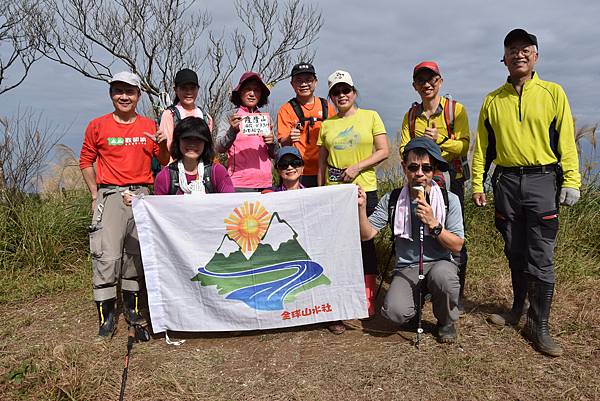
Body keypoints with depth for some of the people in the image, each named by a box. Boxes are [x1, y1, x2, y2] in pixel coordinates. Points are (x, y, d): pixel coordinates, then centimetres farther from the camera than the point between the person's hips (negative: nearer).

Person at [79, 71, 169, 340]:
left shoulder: (150, 126, 8)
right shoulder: (97, 126, 3)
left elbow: (165, 162, 12)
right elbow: (86, 161, 11)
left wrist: (162, 144, -9)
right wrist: (95, 194, 4)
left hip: (142, 194, 2)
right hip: (110, 195, -2)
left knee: (138, 254, 9)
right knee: (107, 255, -9)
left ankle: (132, 308, 25)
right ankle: (106, 316, 3)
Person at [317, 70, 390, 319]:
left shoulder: (371, 116, 4)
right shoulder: (327, 125, 11)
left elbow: (384, 151, -2)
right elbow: (322, 163, 13)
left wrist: (357, 167, -14)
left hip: (365, 190, -2)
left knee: (365, 242, 3)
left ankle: (368, 302, 13)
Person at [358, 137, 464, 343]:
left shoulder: (450, 200, -2)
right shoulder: (391, 200, 0)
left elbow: (457, 245, -5)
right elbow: (366, 234, -3)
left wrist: (433, 224, -20)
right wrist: (361, 207, -19)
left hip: (440, 263, 0)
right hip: (406, 268, 0)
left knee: (442, 275, -37)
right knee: (394, 311, -26)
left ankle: (446, 322, -2)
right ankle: (418, 298, 13)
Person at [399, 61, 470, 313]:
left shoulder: (455, 109, 0)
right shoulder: (411, 114, 13)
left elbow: (464, 145, -7)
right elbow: (404, 148, 5)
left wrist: (440, 140, -22)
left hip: (450, 178, -3)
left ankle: (457, 294, 10)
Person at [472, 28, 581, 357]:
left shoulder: (552, 93, 3)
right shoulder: (493, 100, 9)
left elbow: (566, 140, 0)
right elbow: (483, 146, 10)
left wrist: (571, 181, -6)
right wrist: (478, 184, 5)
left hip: (542, 181, -2)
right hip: (506, 182, 3)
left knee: (541, 258, -3)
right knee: (515, 254, 12)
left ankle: (539, 325, 8)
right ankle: (518, 308, 29)